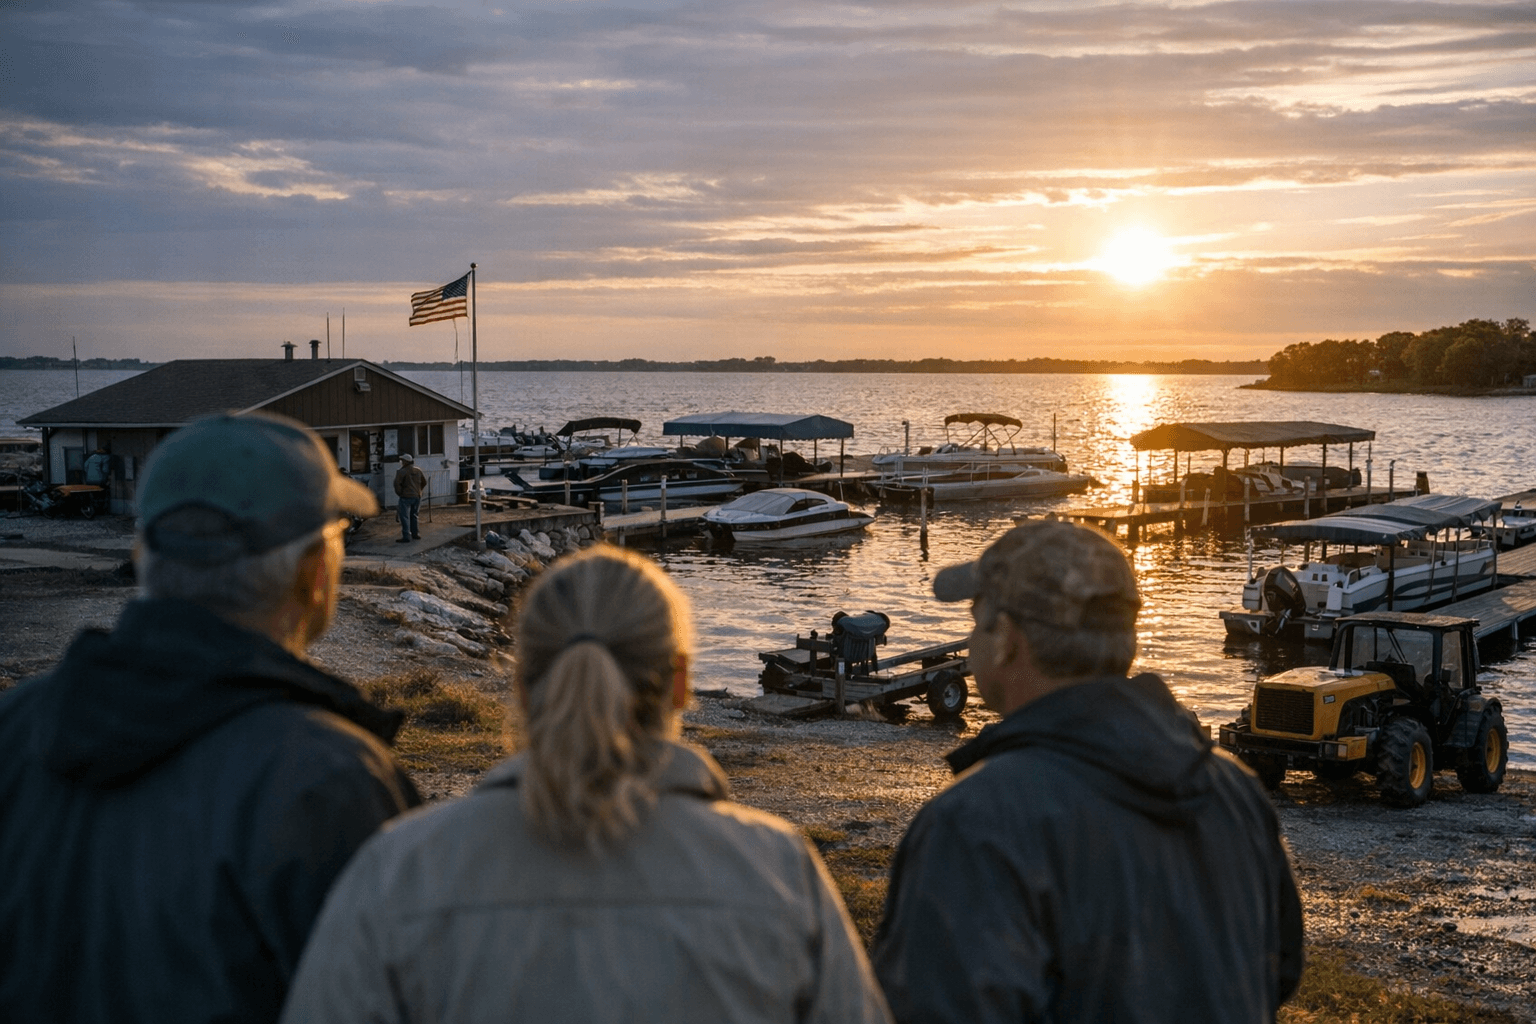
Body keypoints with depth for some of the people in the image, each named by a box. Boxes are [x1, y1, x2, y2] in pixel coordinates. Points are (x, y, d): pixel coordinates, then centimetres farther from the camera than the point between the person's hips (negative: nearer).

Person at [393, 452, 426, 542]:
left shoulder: (402, 472, -13)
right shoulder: (418, 471, 9)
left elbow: (397, 483, -18)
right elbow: (424, 482, 17)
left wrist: (399, 493, -4)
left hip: (406, 497, -7)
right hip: (417, 496, 7)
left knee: (405, 517, -4)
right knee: (414, 515, 19)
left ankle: (406, 537, -8)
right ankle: (415, 534, 23)